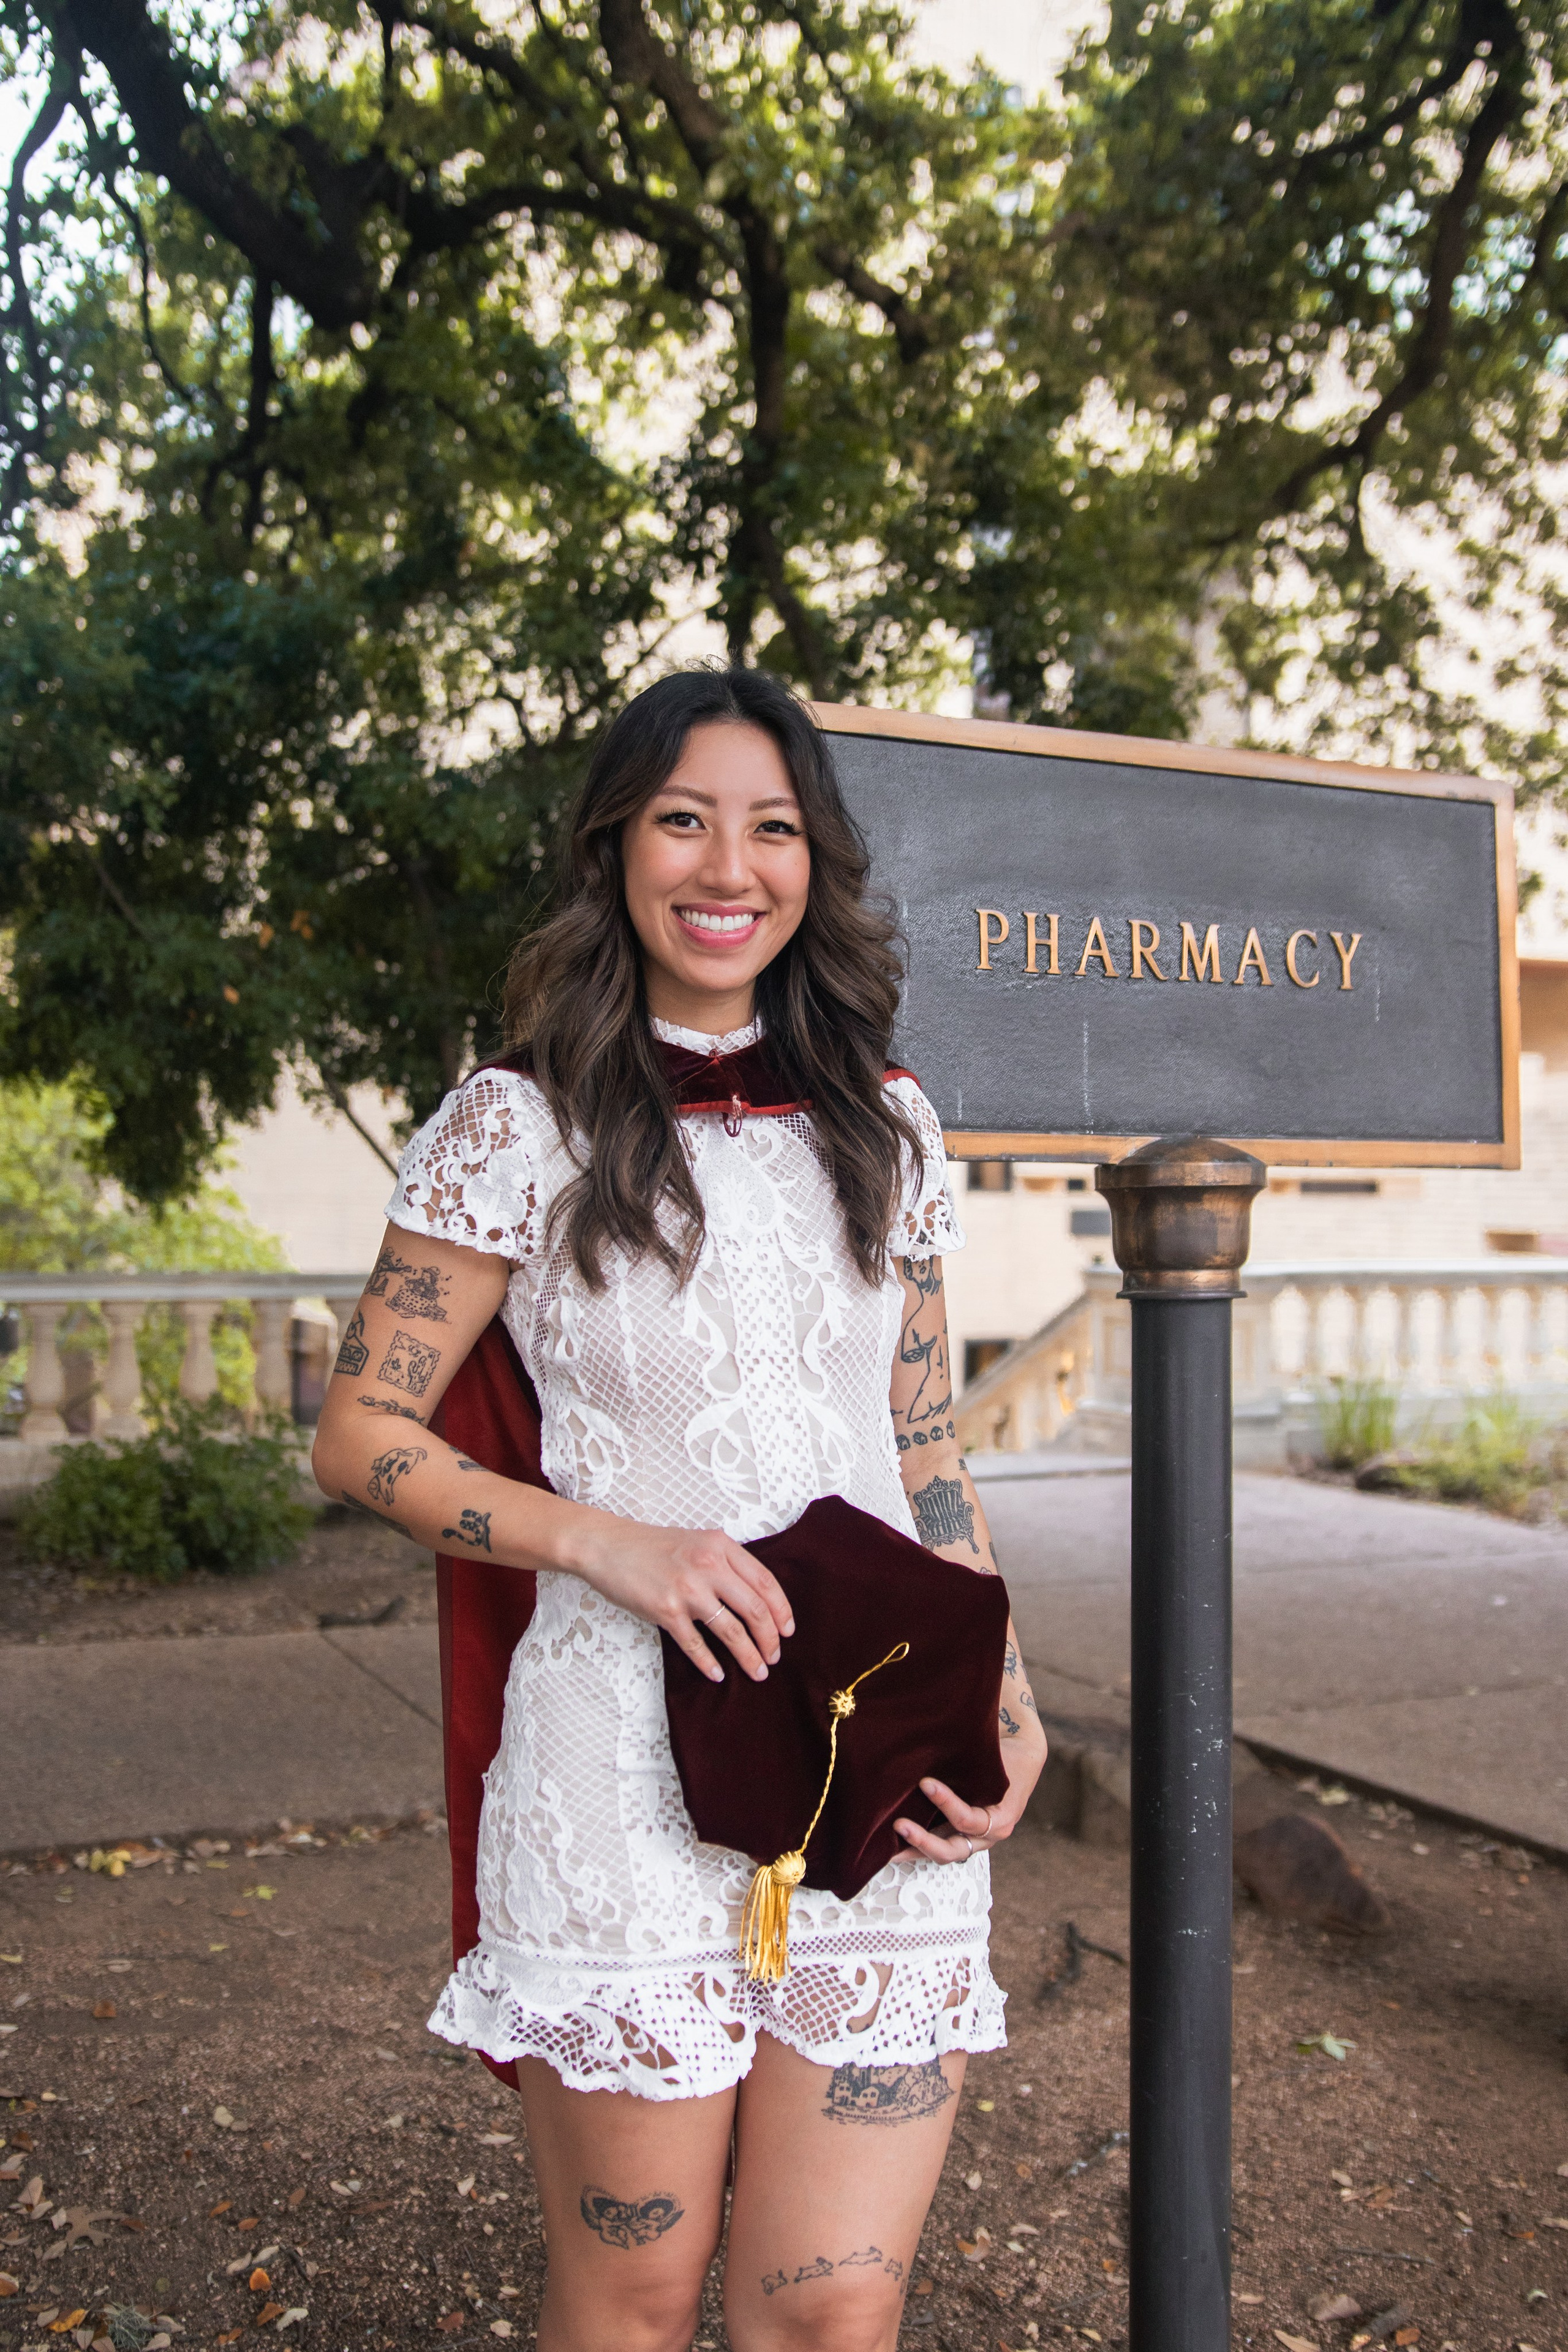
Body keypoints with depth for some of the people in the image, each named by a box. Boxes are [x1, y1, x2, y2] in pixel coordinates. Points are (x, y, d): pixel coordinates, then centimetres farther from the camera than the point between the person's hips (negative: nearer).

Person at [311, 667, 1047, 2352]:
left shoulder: (883, 1129, 10)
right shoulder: (517, 1131, -2)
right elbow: (360, 1435, -1)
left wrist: (1004, 1701, 4)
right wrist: (612, 1543, -14)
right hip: (627, 1781, -3)